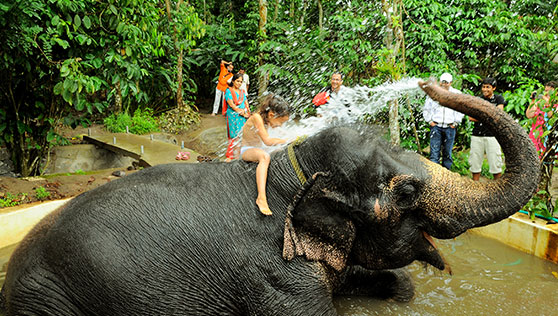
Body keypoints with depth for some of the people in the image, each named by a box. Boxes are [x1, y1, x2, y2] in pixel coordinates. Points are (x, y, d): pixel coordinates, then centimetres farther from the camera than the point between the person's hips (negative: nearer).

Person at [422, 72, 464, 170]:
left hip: (450, 128, 1)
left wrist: (456, 122, 5)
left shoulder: (457, 94, 7)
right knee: (434, 152, -8)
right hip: (436, 126, -1)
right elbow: (426, 109, 15)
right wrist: (429, 121, 5)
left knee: (447, 153, 7)